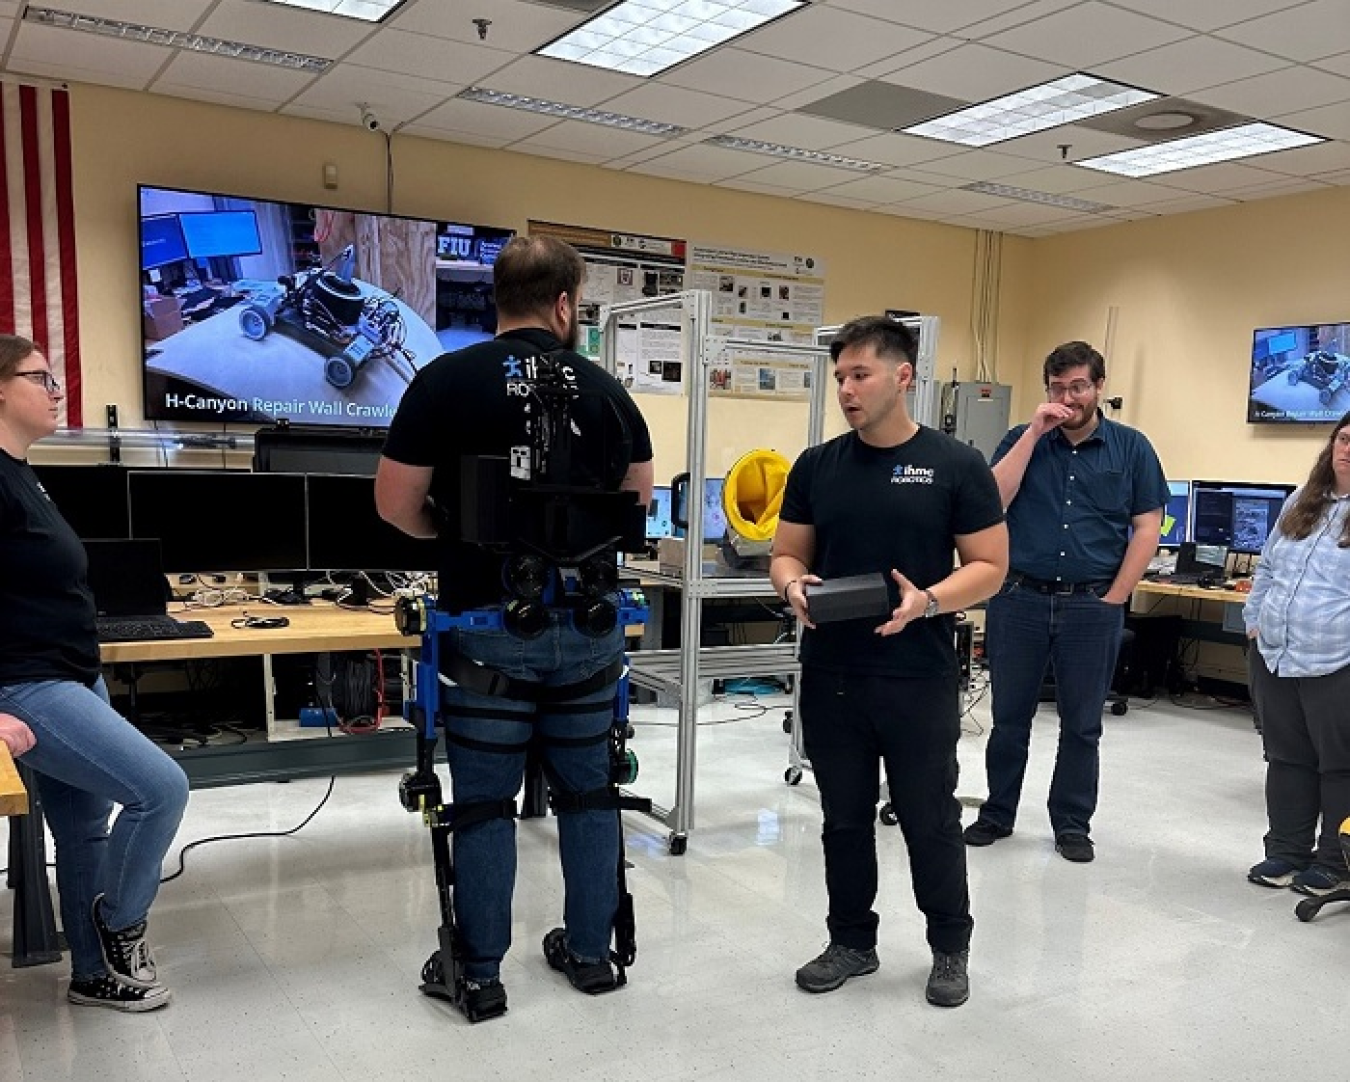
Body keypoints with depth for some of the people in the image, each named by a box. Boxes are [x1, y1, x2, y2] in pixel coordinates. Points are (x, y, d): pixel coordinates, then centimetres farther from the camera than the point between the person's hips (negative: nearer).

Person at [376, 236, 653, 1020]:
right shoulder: (605, 387, 2)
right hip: (587, 624, 3)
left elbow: (396, 504, -4)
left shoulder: (446, 380, -6)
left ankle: (482, 974, 17)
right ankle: (591, 951, 27)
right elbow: (638, 500, 14)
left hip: (488, 626, -2)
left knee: (484, 801, 8)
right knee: (589, 792, 15)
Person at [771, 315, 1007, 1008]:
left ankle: (950, 947, 30)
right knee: (844, 818, 14)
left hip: (919, 682, -3)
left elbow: (989, 566, -4)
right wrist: (794, 586, -14)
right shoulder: (816, 465, 5)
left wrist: (927, 602, -21)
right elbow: (786, 555, 9)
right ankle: (852, 941, 32)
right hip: (830, 678, 3)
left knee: (929, 819, 9)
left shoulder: (955, 466, -5)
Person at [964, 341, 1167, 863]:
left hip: (1093, 605, -1)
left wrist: (1113, 600, -6)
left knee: (1082, 724, 9)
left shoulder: (1131, 447, 3)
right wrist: (1034, 433, -11)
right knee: (1009, 716, 11)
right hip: (1019, 599, 1)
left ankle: (1073, 825, 23)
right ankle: (996, 814, 25)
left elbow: (1147, 528, 1)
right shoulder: (1022, 439, 6)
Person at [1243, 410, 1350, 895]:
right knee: (1286, 759, 14)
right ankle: (1286, 853, 26)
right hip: (1273, 656, 6)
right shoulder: (1302, 502, 14)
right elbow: (1267, 569, 21)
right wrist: (1255, 620, 13)